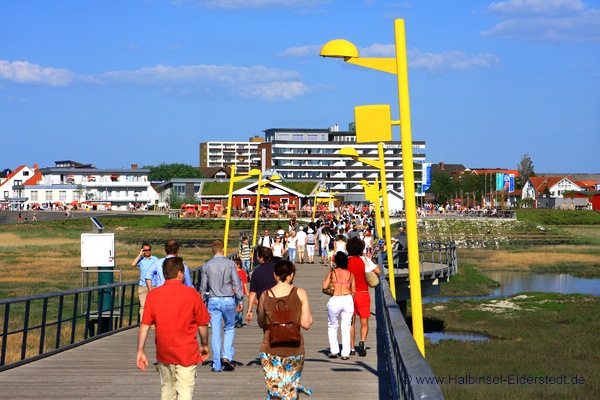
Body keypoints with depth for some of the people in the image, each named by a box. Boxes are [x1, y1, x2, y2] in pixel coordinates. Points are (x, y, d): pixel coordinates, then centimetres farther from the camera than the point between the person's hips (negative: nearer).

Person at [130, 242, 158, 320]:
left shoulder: (155, 259, 6)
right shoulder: (140, 259, 6)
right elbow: (133, 264, -13)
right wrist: (140, 254, -8)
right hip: (142, 286, 0)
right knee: (143, 306, -1)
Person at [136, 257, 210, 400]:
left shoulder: (153, 295, -2)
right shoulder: (192, 294, -8)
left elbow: (144, 325, -4)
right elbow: (202, 325, -1)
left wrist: (140, 351, 3)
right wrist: (204, 345, 15)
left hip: (163, 353, 3)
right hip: (187, 353, -3)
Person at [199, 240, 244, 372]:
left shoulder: (206, 265, 1)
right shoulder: (230, 264, -4)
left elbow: (203, 287, 4)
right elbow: (237, 283, -5)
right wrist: (240, 300, 2)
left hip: (213, 301, 1)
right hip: (228, 299, -1)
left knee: (215, 332, 4)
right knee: (230, 328, 15)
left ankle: (216, 365, 5)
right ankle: (227, 356, -1)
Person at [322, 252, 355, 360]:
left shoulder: (332, 272, -2)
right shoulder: (350, 274, 6)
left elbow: (325, 286, -7)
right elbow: (353, 291, 8)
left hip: (334, 300, -2)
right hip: (348, 300, 2)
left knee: (332, 326, 15)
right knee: (346, 328, 8)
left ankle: (333, 351, 11)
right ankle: (345, 353, 4)